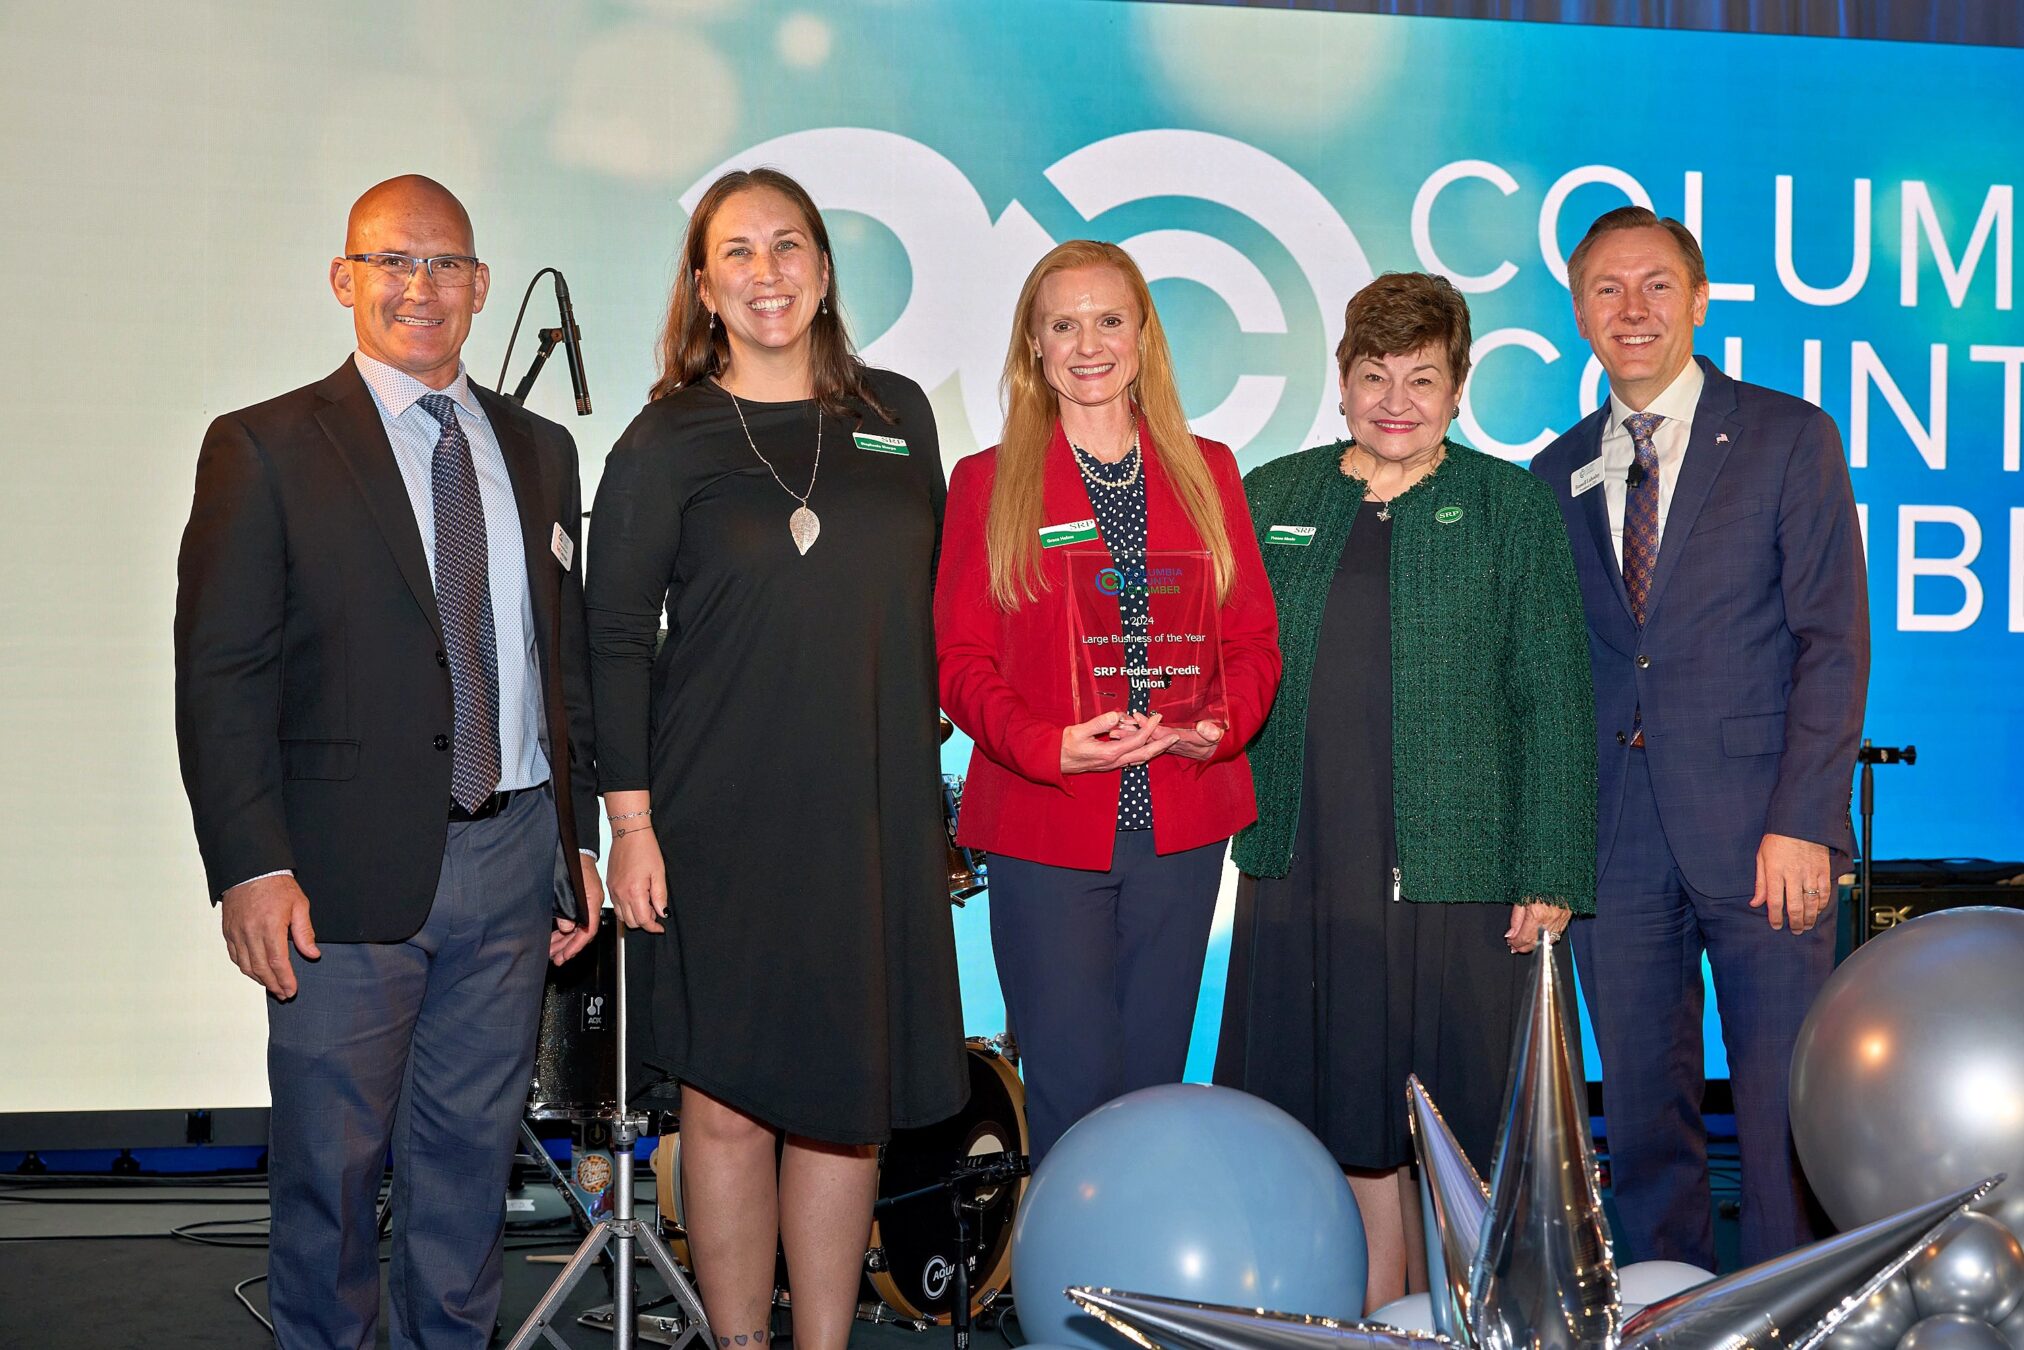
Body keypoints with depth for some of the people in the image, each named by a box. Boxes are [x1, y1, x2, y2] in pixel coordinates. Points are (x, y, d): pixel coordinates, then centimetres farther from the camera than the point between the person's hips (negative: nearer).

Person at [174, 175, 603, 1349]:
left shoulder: (539, 450, 13)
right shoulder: (264, 449, -2)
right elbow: (218, 677, -6)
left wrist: (579, 835, 12)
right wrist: (250, 866, -15)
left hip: (512, 857, 4)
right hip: (353, 873, -4)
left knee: (473, 1149, 13)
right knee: (331, 1160, 4)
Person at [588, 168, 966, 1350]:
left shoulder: (897, 413, 9)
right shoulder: (665, 444, 0)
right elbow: (615, 641, -2)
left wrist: (930, 785, 13)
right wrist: (631, 821, -8)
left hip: (874, 822, 3)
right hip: (723, 826, -3)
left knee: (851, 1101, 7)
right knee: (729, 1106, 1)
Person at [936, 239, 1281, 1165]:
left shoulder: (1207, 472, 12)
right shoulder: (988, 482, 5)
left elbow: (1253, 636, 9)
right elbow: (960, 658, 0)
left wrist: (1223, 726, -12)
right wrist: (1046, 743, -18)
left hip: (1181, 826, 3)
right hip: (1044, 832, -2)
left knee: (1153, 1080, 10)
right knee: (1074, 1094, -5)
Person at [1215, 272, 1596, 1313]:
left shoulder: (1509, 506, 4)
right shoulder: (1271, 498, 11)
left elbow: (1551, 696, 0)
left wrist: (1550, 873, -6)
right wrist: (1227, 825, 6)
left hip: (1454, 872, -2)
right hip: (1303, 870, 2)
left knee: (1450, 1130, 3)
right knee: (1352, 1123, 7)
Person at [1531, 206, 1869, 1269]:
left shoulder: (1790, 438, 2)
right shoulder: (1557, 476, 13)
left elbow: (1833, 643, -4)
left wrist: (1801, 823, -13)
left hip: (1759, 828, -3)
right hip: (1615, 840, 3)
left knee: (1785, 1102, -1)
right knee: (1641, 1102, 9)